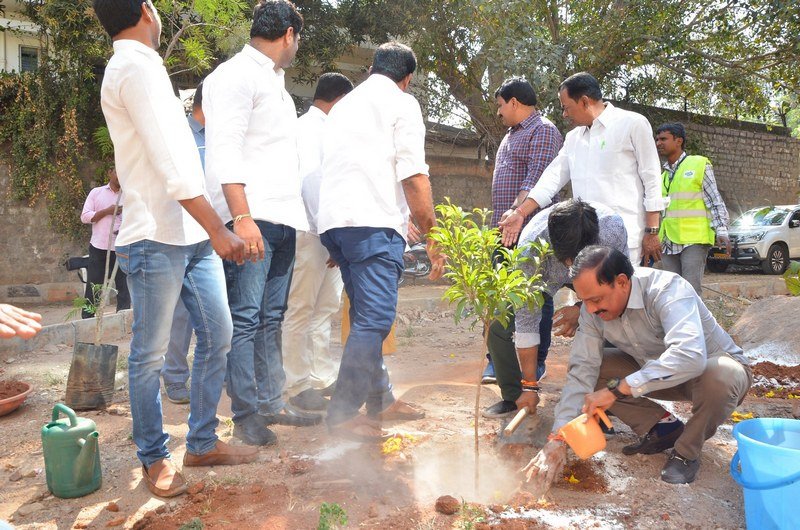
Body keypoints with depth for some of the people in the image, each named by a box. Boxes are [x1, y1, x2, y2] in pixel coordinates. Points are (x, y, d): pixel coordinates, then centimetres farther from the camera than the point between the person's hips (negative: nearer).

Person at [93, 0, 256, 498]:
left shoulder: (131, 67, 21)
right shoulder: (138, 66, -10)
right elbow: (172, 167, -19)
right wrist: (218, 230, -18)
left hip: (191, 235, 9)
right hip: (157, 238, -9)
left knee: (218, 336, 10)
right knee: (151, 355, 3)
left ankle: (203, 443, 22)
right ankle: (154, 457, 18)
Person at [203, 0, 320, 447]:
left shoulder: (275, 81, 24)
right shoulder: (236, 75, -3)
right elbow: (224, 150, -14)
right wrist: (242, 216, -22)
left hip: (284, 219, 9)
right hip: (252, 217, -9)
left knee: (271, 318, 12)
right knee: (246, 318, -5)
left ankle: (272, 401, 20)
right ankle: (246, 414, 3)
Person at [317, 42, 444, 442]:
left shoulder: (343, 105, 27)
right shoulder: (401, 103, 4)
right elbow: (414, 176, -6)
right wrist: (432, 236, -3)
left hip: (332, 218, 8)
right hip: (374, 221, -8)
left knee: (368, 316, 16)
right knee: (374, 320, -7)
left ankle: (379, 400, 24)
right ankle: (343, 414, -7)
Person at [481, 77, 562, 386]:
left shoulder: (543, 131, -5)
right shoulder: (512, 134, 23)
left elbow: (538, 176, -20)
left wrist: (517, 212, -32)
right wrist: (500, 220, 16)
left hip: (530, 229, -9)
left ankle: (536, 363, 8)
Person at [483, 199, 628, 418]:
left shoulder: (613, 228, -38)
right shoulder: (531, 244, -39)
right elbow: (526, 320, -33)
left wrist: (581, 308, -33)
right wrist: (530, 386, -28)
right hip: (543, 280, 0)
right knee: (498, 320, -20)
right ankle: (513, 396, 2)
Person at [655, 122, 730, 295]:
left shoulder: (699, 164, 3)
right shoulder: (662, 175, 18)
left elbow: (716, 202, 0)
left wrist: (721, 231, -12)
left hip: (694, 240, -6)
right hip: (668, 242, 6)